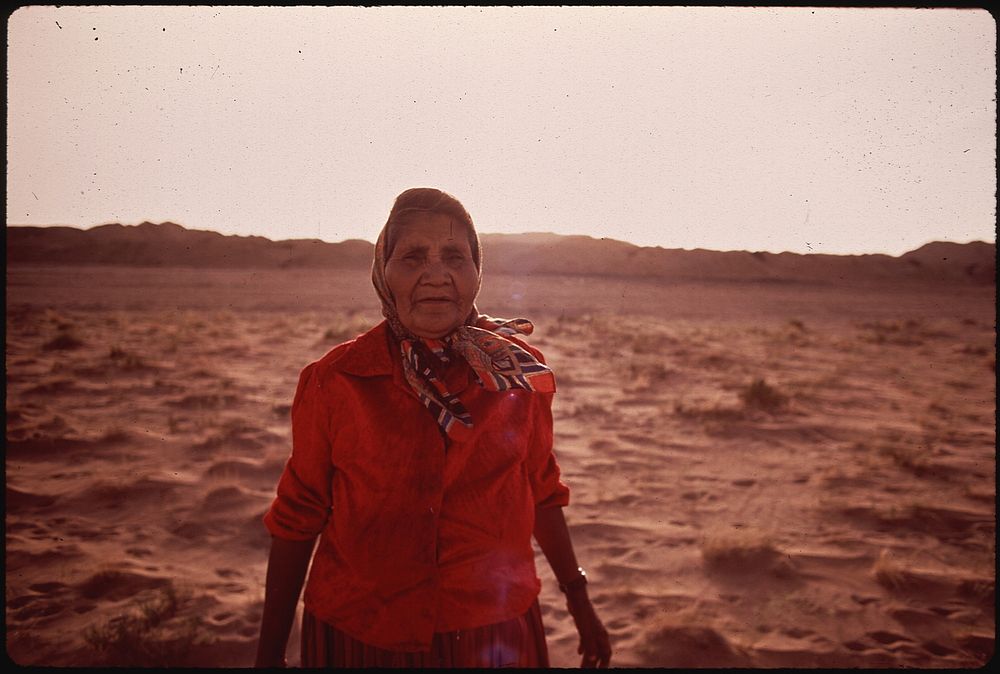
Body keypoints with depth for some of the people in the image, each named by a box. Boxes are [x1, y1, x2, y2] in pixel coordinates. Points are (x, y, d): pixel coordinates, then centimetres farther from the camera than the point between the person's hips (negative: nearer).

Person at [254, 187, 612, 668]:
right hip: (358, 641, -1)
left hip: (495, 635, 1)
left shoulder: (521, 375, -6)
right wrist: (269, 654, 1)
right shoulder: (333, 383, -11)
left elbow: (540, 493, 7)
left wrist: (579, 603, 13)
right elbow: (296, 520, -3)